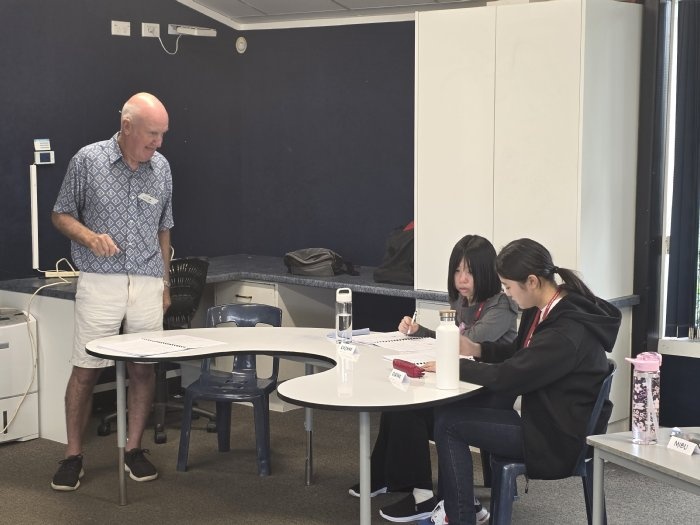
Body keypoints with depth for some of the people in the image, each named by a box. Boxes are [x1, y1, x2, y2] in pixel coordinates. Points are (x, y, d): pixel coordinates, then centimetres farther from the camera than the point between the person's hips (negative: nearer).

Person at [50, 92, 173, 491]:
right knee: (86, 371, 0)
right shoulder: (88, 160, -4)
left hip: (148, 284, 3)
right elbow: (61, 215, 3)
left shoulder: (161, 168, 7)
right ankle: (74, 455, 11)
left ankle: (134, 449, 19)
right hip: (100, 283, -3)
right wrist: (90, 236, -17)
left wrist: (165, 284, 14)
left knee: (144, 369, 5)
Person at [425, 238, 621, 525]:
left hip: (559, 437, -9)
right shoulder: (546, 309, 2)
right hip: (545, 418, 10)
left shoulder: (568, 332, -27)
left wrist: (455, 366, -13)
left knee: (448, 422, -8)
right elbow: (519, 353, 20)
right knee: (451, 412, 5)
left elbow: (507, 377, -26)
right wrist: (478, 349, 4)